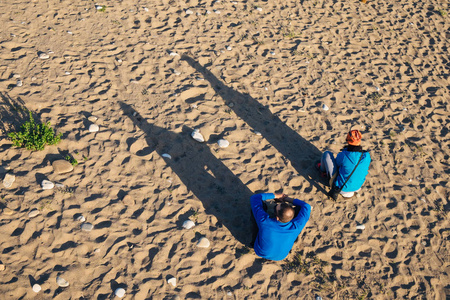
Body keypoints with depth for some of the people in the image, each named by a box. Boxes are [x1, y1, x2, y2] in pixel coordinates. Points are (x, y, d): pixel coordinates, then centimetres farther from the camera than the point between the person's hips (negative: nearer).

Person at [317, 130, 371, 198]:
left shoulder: (342, 155, -30)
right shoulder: (367, 156, -18)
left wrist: (344, 150, 7)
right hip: (357, 187, 5)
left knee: (327, 154, 4)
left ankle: (323, 169, 39)